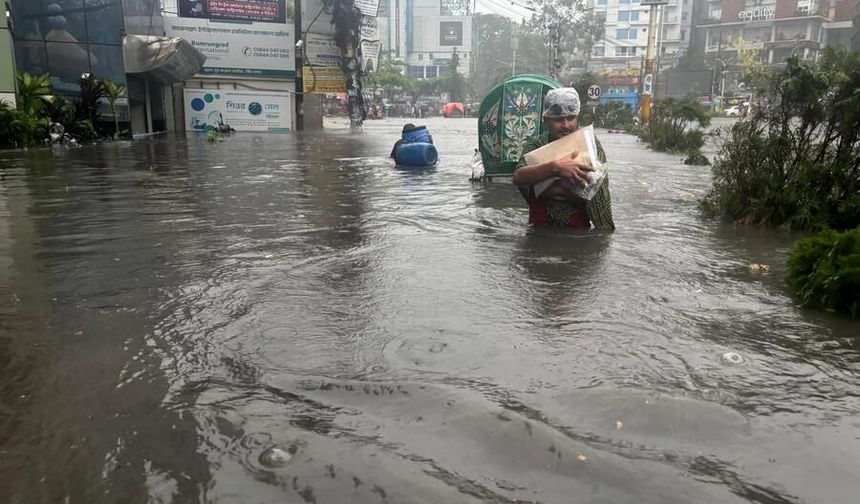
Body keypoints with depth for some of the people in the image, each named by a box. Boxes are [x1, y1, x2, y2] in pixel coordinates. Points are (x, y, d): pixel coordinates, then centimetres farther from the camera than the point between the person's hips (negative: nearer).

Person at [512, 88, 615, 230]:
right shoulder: (535, 145, -2)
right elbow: (518, 178, -22)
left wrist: (558, 190, -23)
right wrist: (554, 167, -36)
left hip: (579, 226, 0)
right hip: (542, 225, 0)